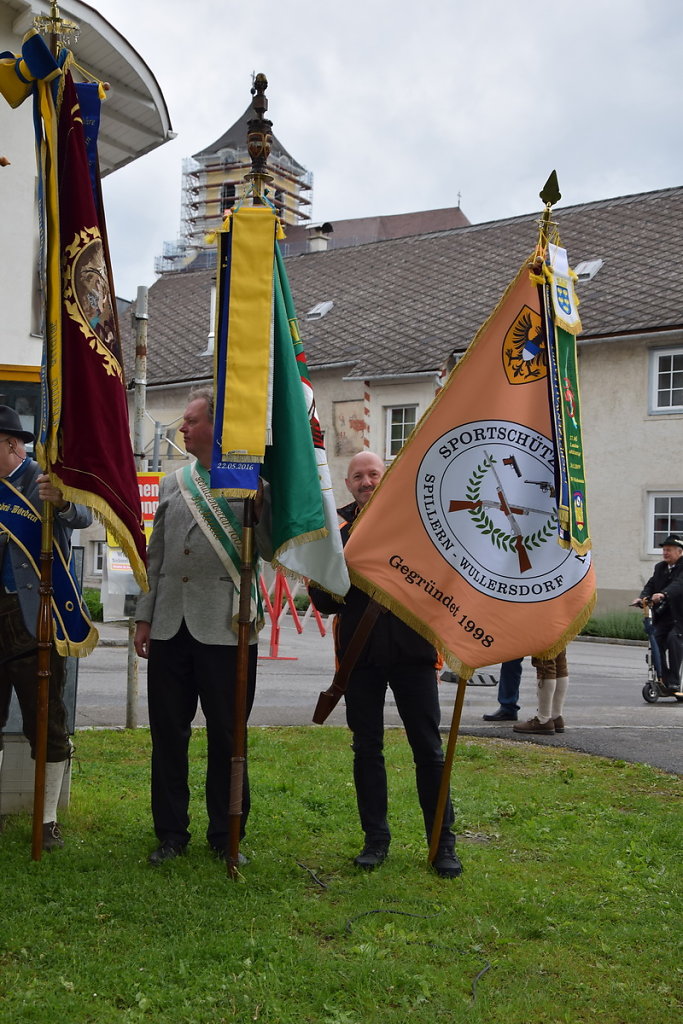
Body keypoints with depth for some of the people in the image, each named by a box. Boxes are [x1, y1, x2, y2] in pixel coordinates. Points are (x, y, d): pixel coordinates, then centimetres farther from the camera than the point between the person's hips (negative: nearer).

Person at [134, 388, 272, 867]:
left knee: (226, 736, 5)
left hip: (225, 627, -4)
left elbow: (269, 551, -5)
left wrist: (258, 509, -19)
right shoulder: (173, 484, 14)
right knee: (168, 734, 9)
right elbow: (156, 556, 17)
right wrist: (145, 616, 13)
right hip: (170, 627, 5)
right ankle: (171, 834, 23)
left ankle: (226, 836, 20)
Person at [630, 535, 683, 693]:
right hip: (663, 615, 6)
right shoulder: (660, 567, 15)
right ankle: (664, 681, 0)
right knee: (656, 641, -10)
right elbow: (651, 584, 7)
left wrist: (663, 594, -43)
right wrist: (642, 597, -15)